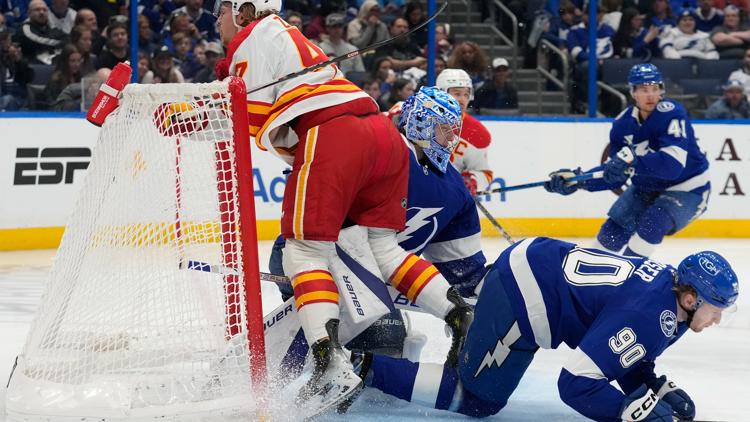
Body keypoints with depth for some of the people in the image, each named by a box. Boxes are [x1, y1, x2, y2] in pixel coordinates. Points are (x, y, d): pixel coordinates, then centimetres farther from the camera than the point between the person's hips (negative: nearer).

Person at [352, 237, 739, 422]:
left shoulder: (669, 283, 1)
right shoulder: (647, 316, -26)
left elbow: (630, 360, 14)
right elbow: (575, 383, -27)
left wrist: (658, 389, -2)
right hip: (519, 302, -9)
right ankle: (369, 367, -5)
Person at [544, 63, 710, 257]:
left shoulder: (671, 114, -26)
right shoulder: (623, 123, -7)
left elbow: (672, 164, -38)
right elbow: (614, 175, -1)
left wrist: (632, 161, -49)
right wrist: (577, 180, -13)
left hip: (686, 189, -6)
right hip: (646, 188, 6)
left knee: (649, 225, -29)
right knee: (612, 231, 6)